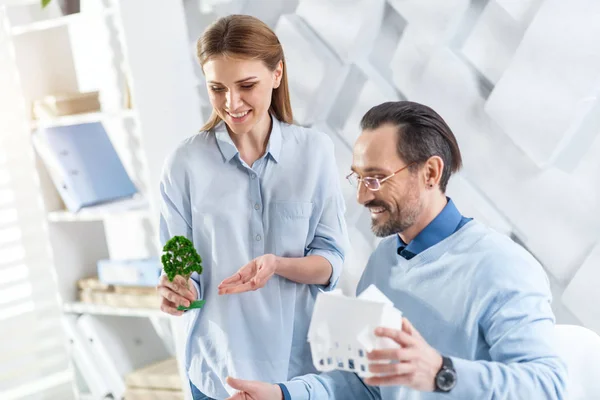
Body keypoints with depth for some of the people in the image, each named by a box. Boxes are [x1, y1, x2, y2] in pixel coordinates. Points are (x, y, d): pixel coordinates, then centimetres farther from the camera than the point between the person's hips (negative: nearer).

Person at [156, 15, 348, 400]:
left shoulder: (315, 150, -7)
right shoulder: (185, 162, -9)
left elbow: (331, 262, -5)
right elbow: (179, 269, -5)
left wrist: (278, 265, -24)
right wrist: (177, 291, -26)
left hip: (302, 362, 1)